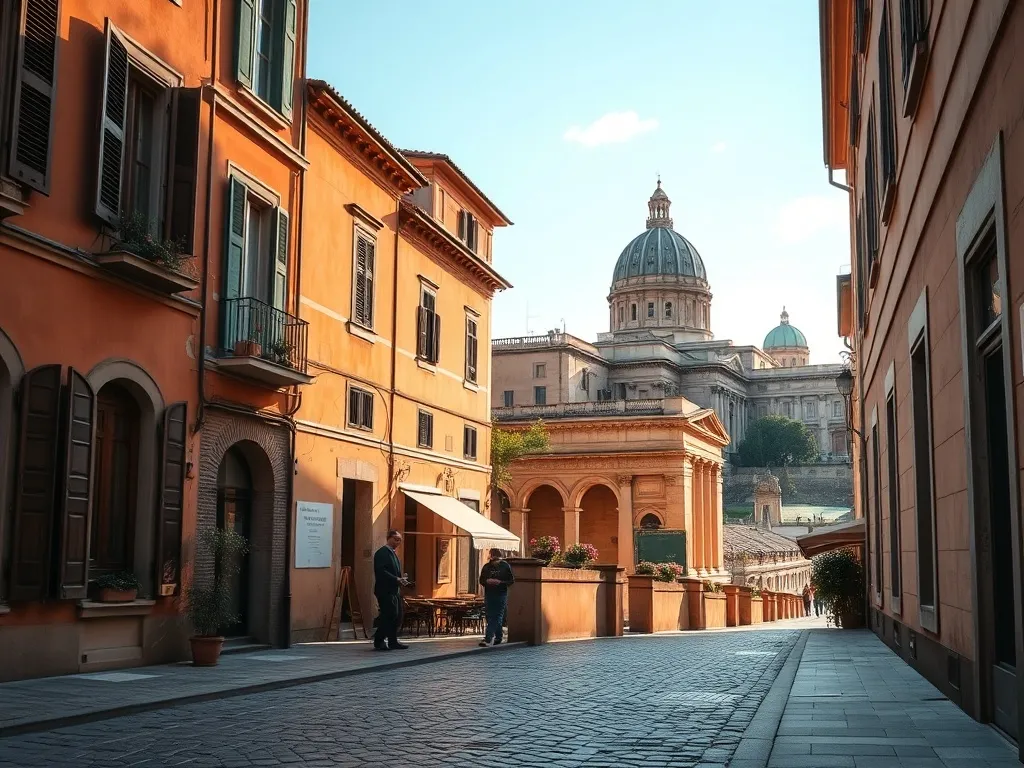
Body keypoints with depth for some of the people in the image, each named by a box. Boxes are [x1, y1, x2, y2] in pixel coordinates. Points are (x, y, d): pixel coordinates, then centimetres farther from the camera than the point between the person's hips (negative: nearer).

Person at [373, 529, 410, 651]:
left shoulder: (392, 553, 19)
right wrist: (396, 579, -22)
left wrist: (401, 579, 5)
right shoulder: (382, 553, -10)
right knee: (389, 616, -11)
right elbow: (381, 571, -21)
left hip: (394, 590, 10)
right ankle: (379, 642, -2)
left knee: (395, 616, 9)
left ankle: (393, 642, 14)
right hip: (385, 590, -10)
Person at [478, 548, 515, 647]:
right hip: (489, 595, 4)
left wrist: (500, 582, -16)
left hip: (501, 595, -4)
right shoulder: (486, 567, 8)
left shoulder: (505, 566, -1)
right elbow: (481, 580, 12)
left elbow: (511, 581, 0)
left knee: (497, 617, -9)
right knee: (489, 616, 5)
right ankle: (498, 637, 22)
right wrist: (487, 581, -11)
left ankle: (488, 639, -14)